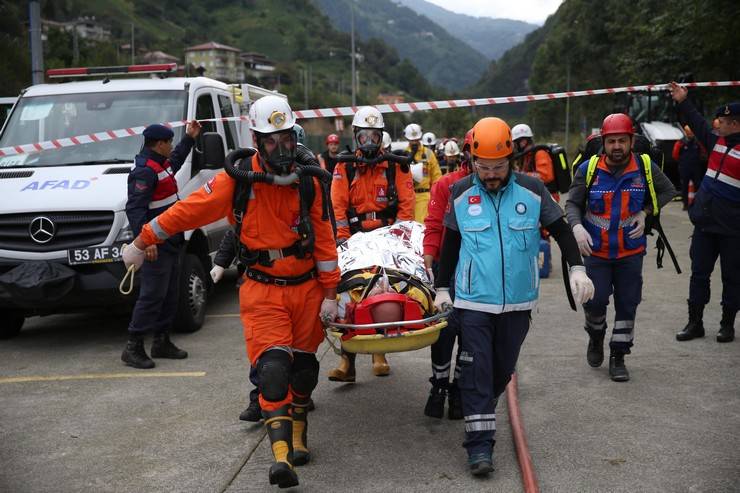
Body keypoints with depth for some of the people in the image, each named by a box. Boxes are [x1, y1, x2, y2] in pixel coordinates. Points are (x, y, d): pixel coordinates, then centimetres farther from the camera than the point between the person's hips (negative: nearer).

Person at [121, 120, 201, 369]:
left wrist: (189, 138, 41)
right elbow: (135, 208, -25)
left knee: (169, 293, 15)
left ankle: (162, 341, 24)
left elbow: (175, 160, 41)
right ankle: (133, 347, -3)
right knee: (152, 294, -9)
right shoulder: (144, 170, -17)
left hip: (170, 242, 11)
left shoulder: (160, 164, 14)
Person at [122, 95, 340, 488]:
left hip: (306, 289, 3)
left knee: (303, 364, 12)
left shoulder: (309, 182, -3)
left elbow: (324, 239, 1)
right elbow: (188, 211, -5)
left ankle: (297, 434, 33)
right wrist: (141, 242, 1)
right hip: (263, 291, -3)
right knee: (273, 367, -16)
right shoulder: (238, 179, -10)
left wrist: (329, 293, 0)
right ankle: (281, 455, -17)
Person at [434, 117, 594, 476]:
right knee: (476, 370, -4)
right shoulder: (461, 193, -3)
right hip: (474, 300, -1)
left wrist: (576, 268, -5)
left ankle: (480, 411, 40)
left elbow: (560, 230, 5)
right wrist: (442, 288, 8)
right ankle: (479, 442, 2)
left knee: (503, 368, 14)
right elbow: (450, 244, 7)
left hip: (518, 300, 1)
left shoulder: (532, 189, -4)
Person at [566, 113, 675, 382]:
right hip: (596, 251, -1)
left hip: (631, 251, 1)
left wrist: (645, 212, -5)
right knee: (595, 300, -4)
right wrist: (577, 227, -21)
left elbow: (667, 191, 10)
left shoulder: (645, 167, -6)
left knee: (627, 304, 5)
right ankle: (596, 337, 29)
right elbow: (572, 203, -2)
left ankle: (618, 357, 21)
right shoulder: (588, 169, -9)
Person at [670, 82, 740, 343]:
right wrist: (683, 103, 26)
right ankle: (695, 322, 18)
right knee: (699, 273, 10)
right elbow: (698, 125, 23)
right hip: (705, 223, 7)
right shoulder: (719, 142, 8)